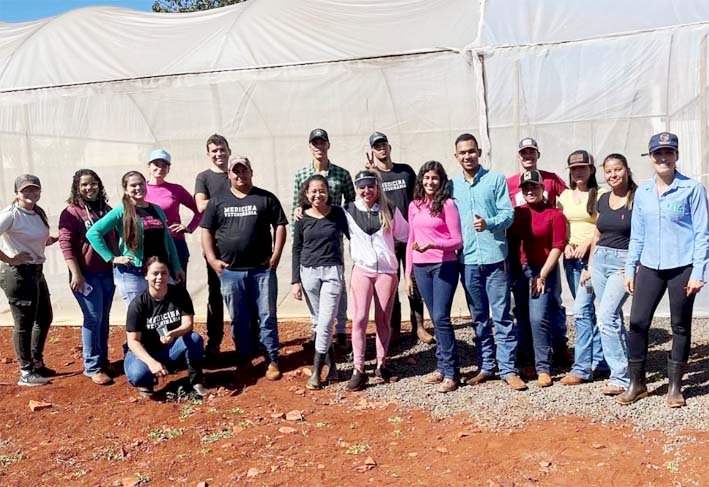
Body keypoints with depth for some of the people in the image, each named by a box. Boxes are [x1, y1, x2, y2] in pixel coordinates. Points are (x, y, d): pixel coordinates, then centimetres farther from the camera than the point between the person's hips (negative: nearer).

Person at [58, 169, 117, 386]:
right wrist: (76, 273, -18)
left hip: (108, 272, 6)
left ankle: (102, 360, 24)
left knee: (103, 318, 12)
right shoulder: (72, 212, -7)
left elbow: (115, 238, 19)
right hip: (87, 273, -6)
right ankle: (93, 367, 3)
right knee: (93, 318, -5)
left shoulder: (106, 210, 11)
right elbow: (66, 244, -13)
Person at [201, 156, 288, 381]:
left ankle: (272, 361, 10)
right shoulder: (218, 201, 8)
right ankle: (243, 360, 23)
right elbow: (206, 231, 8)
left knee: (267, 317, 2)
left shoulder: (266, 198, 4)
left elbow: (280, 226, 4)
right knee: (238, 319, 11)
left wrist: (276, 255, -5)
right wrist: (212, 259, -2)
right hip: (230, 270, 2)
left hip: (262, 269, -1)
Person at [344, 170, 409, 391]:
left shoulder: (389, 210, 4)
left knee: (383, 320, 8)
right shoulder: (348, 211, 1)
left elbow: (404, 234, 12)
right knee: (359, 319, -7)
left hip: (386, 270, 1)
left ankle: (381, 365, 21)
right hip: (362, 269, -1)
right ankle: (358, 370, -1)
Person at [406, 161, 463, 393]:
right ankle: (442, 367, 18)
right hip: (421, 267, 5)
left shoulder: (447, 204, -5)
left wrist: (432, 245, -21)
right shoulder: (414, 206, 10)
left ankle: (451, 373, -1)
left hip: (444, 265, -5)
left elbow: (457, 241, -6)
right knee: (435, 319, 10)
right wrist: (408, 273, 12)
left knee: (441, 317, -10)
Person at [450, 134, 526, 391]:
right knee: (479, 317, 11)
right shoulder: (452, 185, 10)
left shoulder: (496, 179, 1)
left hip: (495, 256, -3)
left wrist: (489, 223, -23)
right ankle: (485, 367, 21)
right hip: (468, 259, 3)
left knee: (502, 316, 0)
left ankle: (508, 369, 7)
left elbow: (508, 214, -5)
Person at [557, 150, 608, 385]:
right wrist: (566, 245, -2)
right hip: (571, 257, 6)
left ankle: (582, 368, -9)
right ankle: (600, 362, 21)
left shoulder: (600, 195, -3)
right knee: (587, 311, 11)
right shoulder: (565, 196, 13)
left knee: (581, 310, -13)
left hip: (593, 256, -6)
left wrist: (587, 243, -19)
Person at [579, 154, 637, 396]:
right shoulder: (603, 199, 12)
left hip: (624, 262, -6)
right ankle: (625, 367, 22)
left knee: (606, 317, -14)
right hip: (600, 260, 6)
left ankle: (620, 377, -6)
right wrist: (589, 267, 17)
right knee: (613, 317, 10)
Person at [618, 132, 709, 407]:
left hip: (682, 268, -3)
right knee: (637, 323, 0)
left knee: (680, 326, 6)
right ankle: (636, 383, 14)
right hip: (650, 268, 4)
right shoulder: (642, 193, 8)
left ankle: (675, 387, 19)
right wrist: (630, 269, 9)